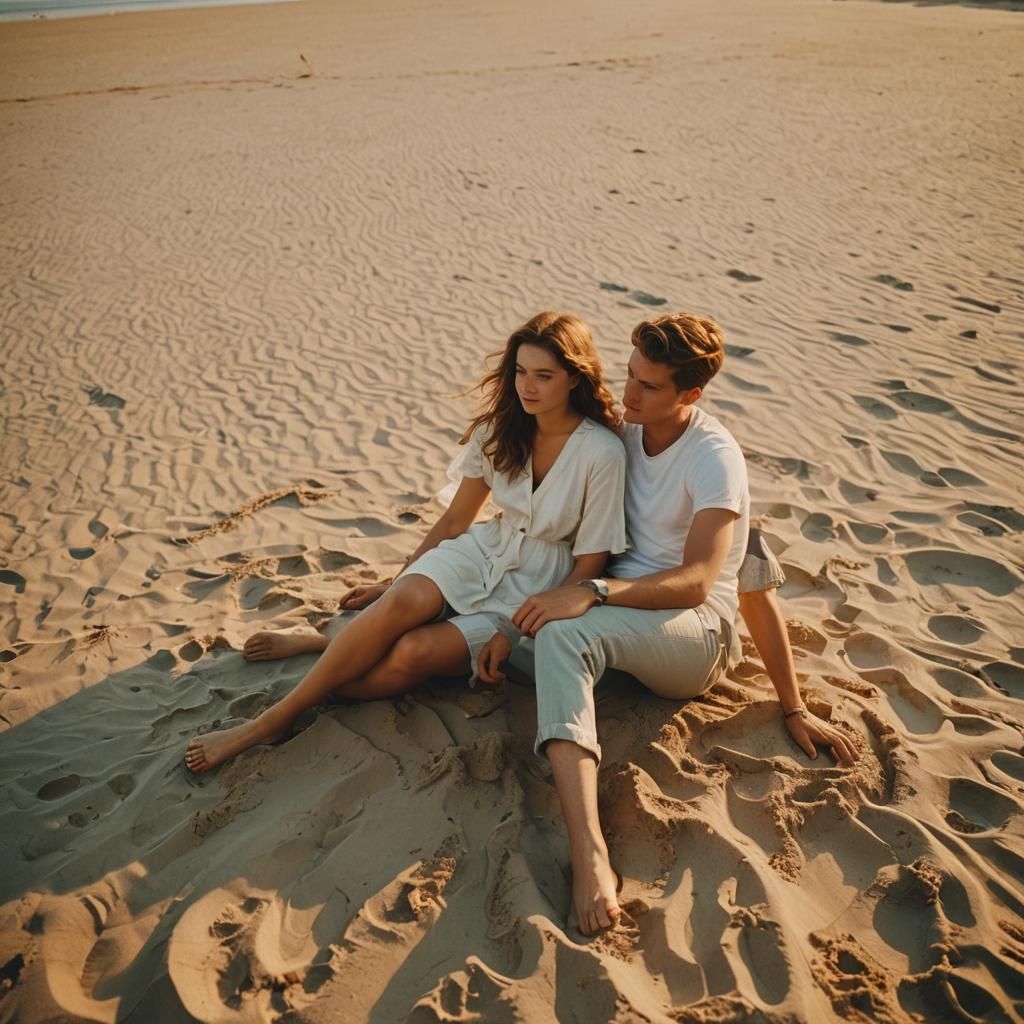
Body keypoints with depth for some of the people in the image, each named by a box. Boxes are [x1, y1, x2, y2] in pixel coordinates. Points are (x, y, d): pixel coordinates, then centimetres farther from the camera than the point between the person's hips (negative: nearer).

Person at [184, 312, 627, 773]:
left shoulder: (601, 453, -18)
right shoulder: (499, 428, -1)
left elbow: (589, 565, -12)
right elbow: (455, 520, 7)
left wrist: (525, 638, -18)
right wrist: (393, 584, 8)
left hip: (537, 592, -3)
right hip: (484, 550, 4)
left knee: (414, 652, -29)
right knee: (402, 603, -30)